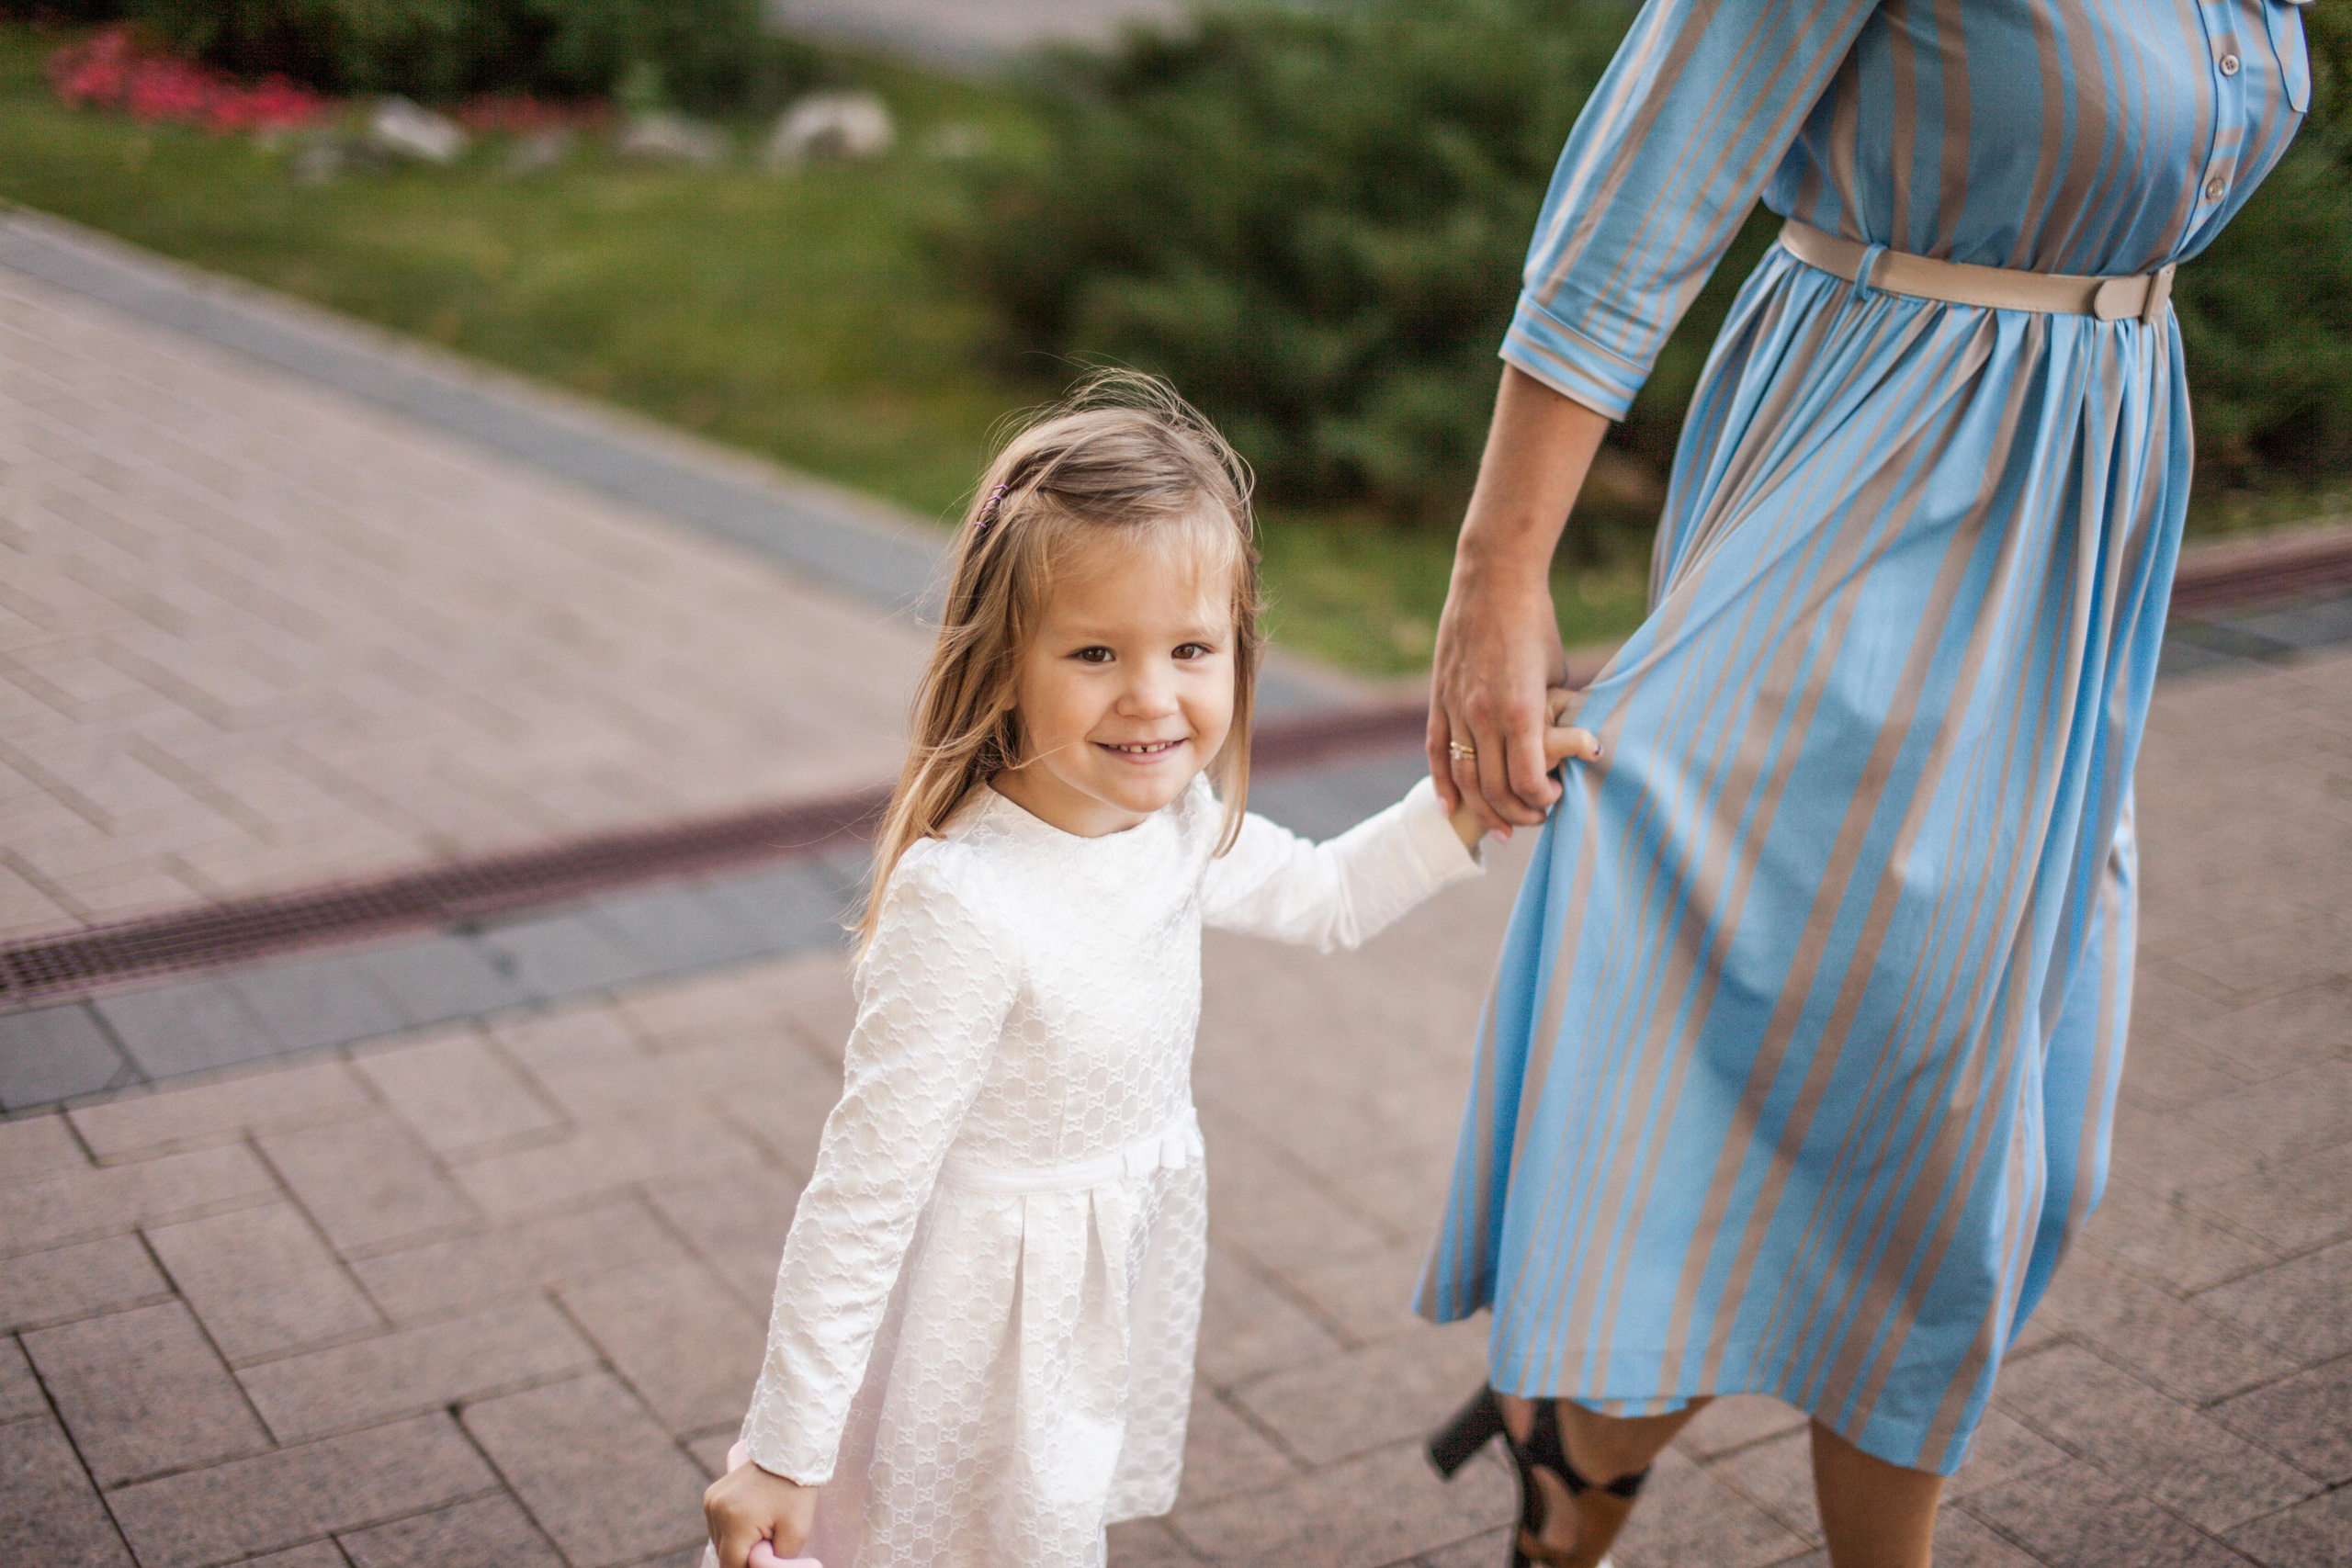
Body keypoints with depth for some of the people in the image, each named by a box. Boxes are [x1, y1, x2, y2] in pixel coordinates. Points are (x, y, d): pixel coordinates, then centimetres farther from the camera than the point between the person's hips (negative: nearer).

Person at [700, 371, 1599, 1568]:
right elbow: (863, 1191, -26)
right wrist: (780, 1455, -20)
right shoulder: (965, 901, -32)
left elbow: (1320, 898, 14)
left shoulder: (1176, 820, -9)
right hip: (995, 1307, -7)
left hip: (1132, 1268, 7)